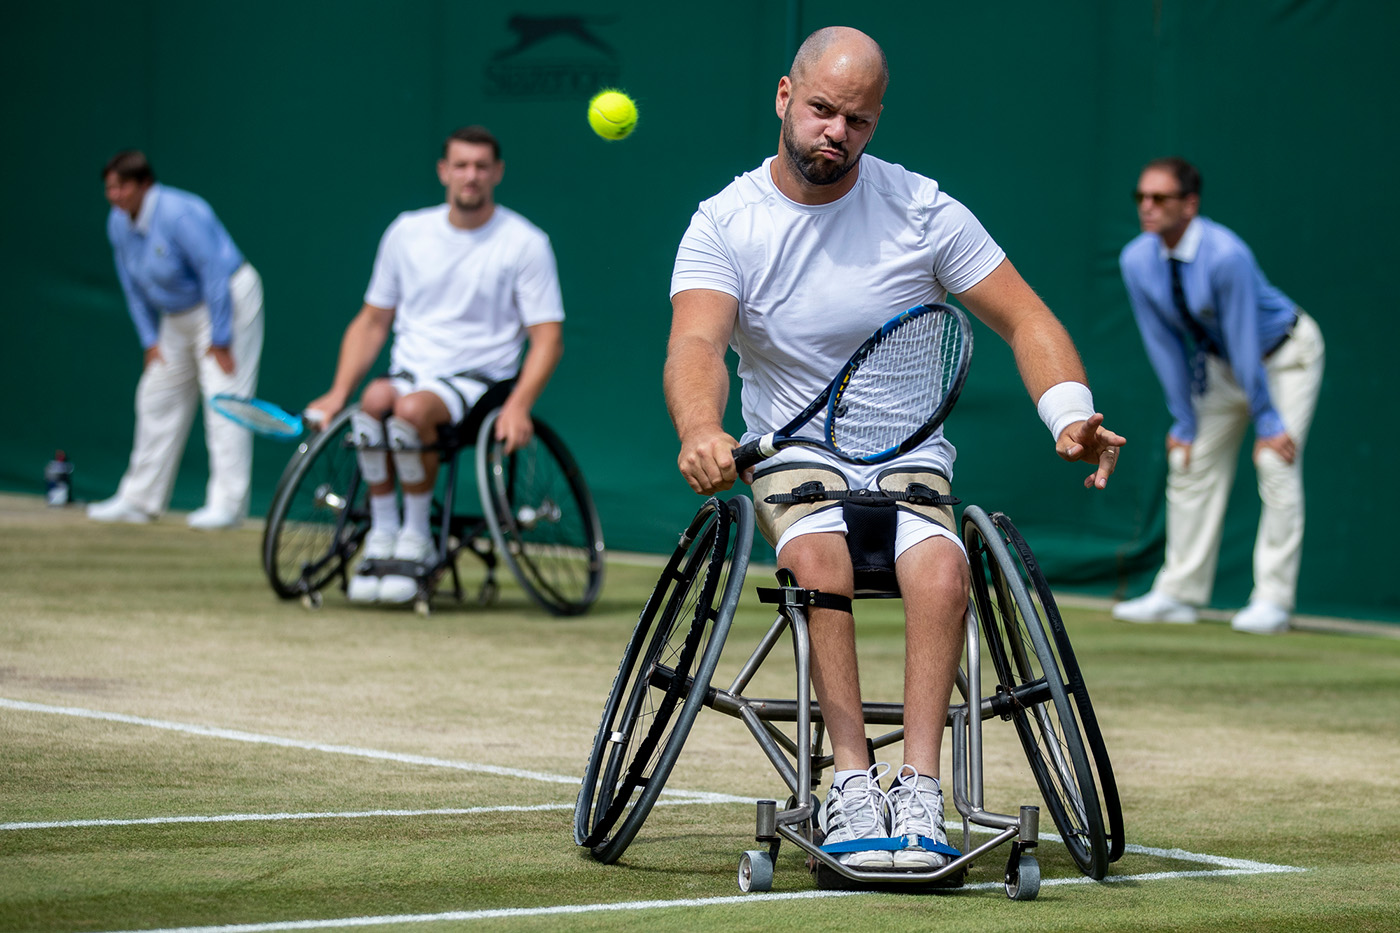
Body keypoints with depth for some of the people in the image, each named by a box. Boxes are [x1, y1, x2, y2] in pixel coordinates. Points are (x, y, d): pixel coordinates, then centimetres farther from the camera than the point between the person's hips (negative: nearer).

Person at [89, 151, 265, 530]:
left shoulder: (180, 214, -27)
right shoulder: (119, 223, -2)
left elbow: (216, 275, -25)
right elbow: (134, 287, 10)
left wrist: (220, 341, -23)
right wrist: (150, 339, 3)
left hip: (229, 302, -9)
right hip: (179, 314, 9)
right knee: (157, 400, 9)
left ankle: (227, 503, -17)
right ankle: (139, 501, 17)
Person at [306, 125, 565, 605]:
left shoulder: (525, 243, 0)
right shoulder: (407, 232, 11)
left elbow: (547, 337, -3)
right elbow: (371, 321, 17)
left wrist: (518, 406, -19)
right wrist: (338, 393, 4)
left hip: (477, 382, -3)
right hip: (408, 375, 3)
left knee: (411, 409, -35)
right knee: (375, 400, -33)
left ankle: (416, 536, -17)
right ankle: (382, 533, -20)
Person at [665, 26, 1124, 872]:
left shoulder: (923, 212, -2)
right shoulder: (725, 224, -4)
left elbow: (1025, 321, 0)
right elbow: (697, 343, -21)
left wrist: (1071, 417, -19)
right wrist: (701, 431, -44)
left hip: (910, 457, 1)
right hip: (792, 456, -1)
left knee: (942, 566, -32)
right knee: (819, 557, -34)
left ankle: (921, 788, -35)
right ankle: (852, 781, -33)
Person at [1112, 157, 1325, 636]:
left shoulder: (1225, 255, -35)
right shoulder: (1137, 261, -17)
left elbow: (1245, 342, -29)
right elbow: (1165, 345, -7)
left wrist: (1267, 420, -23)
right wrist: (1184, 421, -5)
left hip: (1285, 354, -6)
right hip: (1220, 361, 6)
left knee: (1276, 461, -16)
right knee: (1191, 463, 3)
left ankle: (1272, 600, -14)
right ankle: (1177, 594, 10)